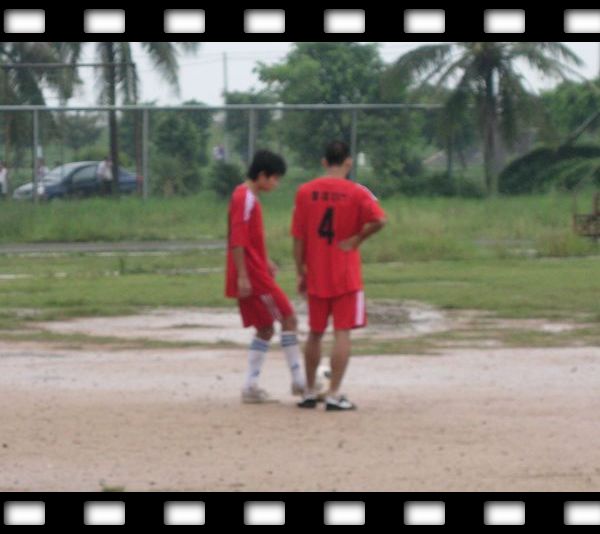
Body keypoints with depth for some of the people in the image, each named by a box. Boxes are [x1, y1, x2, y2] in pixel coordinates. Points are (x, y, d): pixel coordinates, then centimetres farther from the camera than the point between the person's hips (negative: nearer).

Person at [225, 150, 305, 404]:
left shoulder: (249, 197, 16)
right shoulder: (245, 198, -15)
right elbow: (238, 241, -21)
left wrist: (265, 262, 24)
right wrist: (242, 276, -23)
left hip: (255, 274, 10)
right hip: (253, 276, -10)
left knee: (265, 329, 10)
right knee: (288, 319, -6)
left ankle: (251, 386, 8)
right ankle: (298, 380, -3)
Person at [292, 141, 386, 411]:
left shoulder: (305, 192, 1)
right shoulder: (356, 192, -7)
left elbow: (298, 236, 2)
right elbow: (379, 220, -23)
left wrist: (300, 272, 9)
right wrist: (357, 239, -8)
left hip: (316, 275, 3)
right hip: (346, 275, -3)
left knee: (315, 334, 15)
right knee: (342, 333, -2)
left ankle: (310, 392, 21)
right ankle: (334, 394, -7)